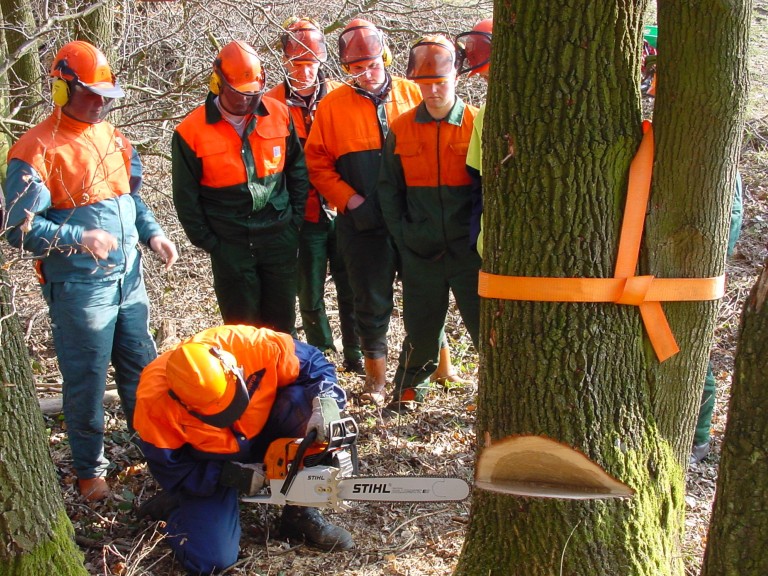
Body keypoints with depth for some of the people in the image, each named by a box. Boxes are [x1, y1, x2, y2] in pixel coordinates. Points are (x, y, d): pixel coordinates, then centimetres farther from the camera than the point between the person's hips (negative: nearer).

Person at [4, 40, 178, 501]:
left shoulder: (113, 138, 8)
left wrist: (153, 233, 3)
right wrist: (79, 238, -29)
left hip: (128, 276, 7)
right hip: (79, 287, -7)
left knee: (142, 367, 18)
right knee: (87, 381, 6)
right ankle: (90, 469, 23)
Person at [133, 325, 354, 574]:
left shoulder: (250, 344, -31)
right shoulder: (154, 402, -32)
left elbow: (313, 363, -16)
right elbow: (172, 471, -19)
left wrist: (325, 402, -34)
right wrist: (234, 476, -25)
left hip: (261, 432, 3)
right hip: (206, 467, -2)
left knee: (303, 402, -28)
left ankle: (299, 513, -11)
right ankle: (173, 505, 15)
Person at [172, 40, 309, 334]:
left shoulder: (279, 114, -3)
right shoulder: (192, 132, -10)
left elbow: (297, 169, 8)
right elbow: (186, 197, -2)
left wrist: (295, 217, 5)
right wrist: (207, 241, -3)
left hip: (280, 237, 2)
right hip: (230, 244, -2)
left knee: (281, 320, 14)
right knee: (241, 324, 8)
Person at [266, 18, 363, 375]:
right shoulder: (272, 105, -1)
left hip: (343, 211, 1)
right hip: (303, 215, -1)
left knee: (351, 289, 6)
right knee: (310, 294, 7)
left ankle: (354, 356, 20)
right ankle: (321, 357, 24)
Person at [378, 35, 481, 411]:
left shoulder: (477, 124, -2)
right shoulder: (401, 129, 4)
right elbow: (388, 189, 11)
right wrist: (404, 235, 1)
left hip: (469, 249, -2)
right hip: (421, 253, 2)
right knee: (420, 328, 11)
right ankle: (409, 387, 34)